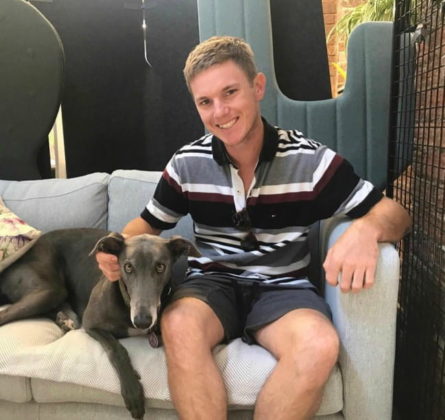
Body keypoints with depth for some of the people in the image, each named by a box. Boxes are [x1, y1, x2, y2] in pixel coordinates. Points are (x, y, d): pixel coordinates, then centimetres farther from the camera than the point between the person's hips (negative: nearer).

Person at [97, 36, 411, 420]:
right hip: (212, 282, 1)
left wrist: (365, 230, -30)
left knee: (320, 345, -32)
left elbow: (393, 212, -5)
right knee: (178, 326, -33)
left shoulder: (311, 160, -8)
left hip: (283, 288, 0)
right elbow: (148, 224, 12)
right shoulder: (186, 164, -2)